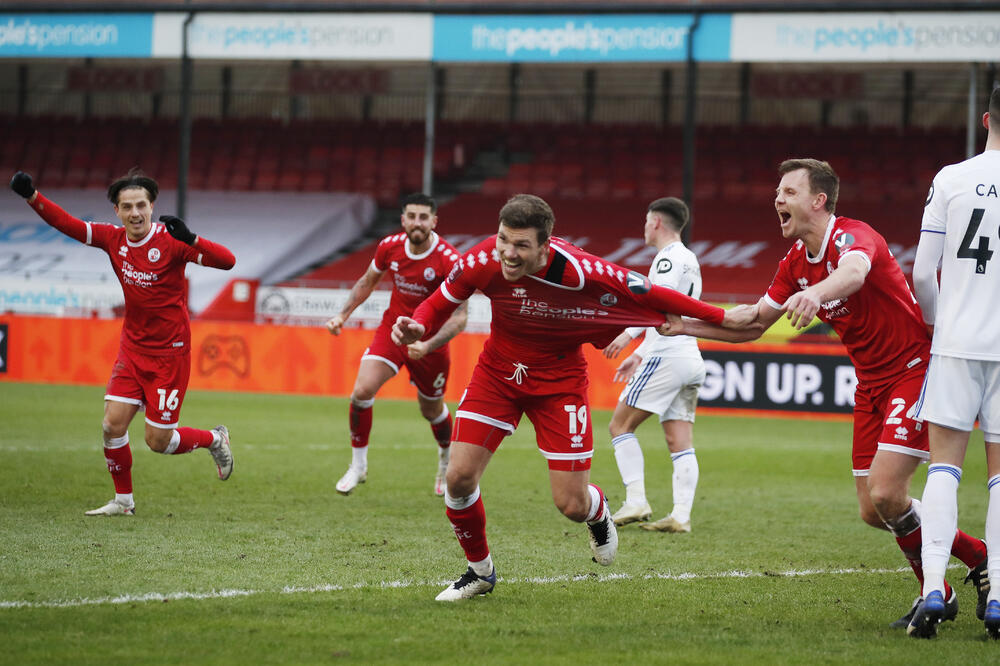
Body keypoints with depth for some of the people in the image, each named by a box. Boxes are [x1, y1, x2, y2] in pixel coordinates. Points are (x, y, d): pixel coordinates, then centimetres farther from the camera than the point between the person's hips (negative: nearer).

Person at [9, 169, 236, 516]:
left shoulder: (170, 241, -18)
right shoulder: (113, 239, -2)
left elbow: (227, 261, -27)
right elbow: (66, 223, 3)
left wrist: (189, 238, -43)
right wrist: (32, 196, -11)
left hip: (170, 354, -5)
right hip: (132, 349, 5)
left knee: (158, 442, -3)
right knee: (112, 424, -5)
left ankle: (215, 439, 25)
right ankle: (123, 501, 13)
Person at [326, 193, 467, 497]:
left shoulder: (449, 260, -23)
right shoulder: (390, 247, -10)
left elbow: (458, 318, -24)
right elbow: (367, 281, 12)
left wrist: (428, 346, -37)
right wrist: (343, 314, 1)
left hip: (430, 341, -2)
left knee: (431, 411, 12)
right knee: (362, 390, -18)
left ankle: (447, 461, 45)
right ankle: (358, 466, -1)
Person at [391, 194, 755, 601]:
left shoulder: (579, 272, -30)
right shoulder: (481, 262, -22)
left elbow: (647, 294, -18)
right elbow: (441, 303, -3)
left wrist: (721, 318, -14)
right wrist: (418, 326, -26)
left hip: (558, 380, -2)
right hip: (498, 372, 2)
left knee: (572, 505, -5)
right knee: (459, 476, -11)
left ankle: (598, 513, 37)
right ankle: (480, 571, 17)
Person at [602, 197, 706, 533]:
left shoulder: (669, 257, -7)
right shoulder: (689, 260, 24)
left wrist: (629, 333, -31)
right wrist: (638, 355, 33)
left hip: (667, 358, -9)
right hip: (689, 358, 9)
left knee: (620, 426, -3)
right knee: (680, 442, 2)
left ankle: (636, 501, -11)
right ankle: (681, 515, -6)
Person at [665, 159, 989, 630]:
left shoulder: (853, 236, -19)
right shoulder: (795, 263, 7)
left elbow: (853, 272, -44)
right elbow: (753, 325, 14)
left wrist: (815, 294, -65)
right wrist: (684, 325, 4)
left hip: (916, 369, -9)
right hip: (871, 384, 9)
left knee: (885, 493, -19)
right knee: (873, 511, 4)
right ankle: (976, 555, 21)